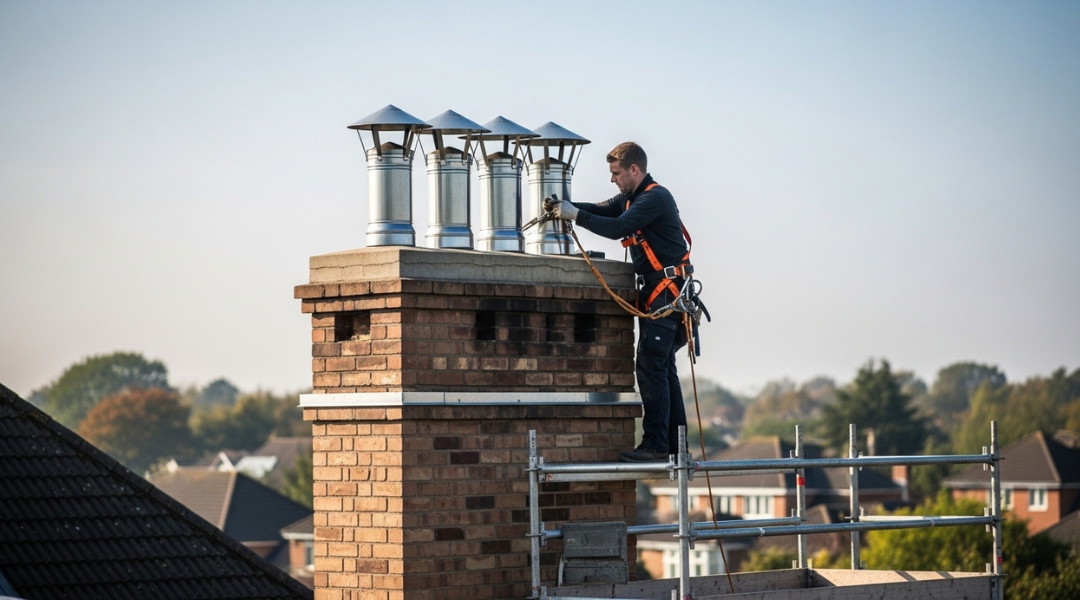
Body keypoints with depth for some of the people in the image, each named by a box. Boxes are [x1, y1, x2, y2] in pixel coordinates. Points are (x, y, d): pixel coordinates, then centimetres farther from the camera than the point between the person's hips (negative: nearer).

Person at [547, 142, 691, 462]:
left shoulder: (655, 197, -15)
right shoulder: (633, 197, 17)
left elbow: (617, 227, -24)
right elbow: (603, 210, 16)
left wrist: (575, 215, -20)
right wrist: (565, 206, -1)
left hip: (666, 290, -11)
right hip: (656, 291, 11)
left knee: (650, 366, -14)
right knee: (662, 367, 11)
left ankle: (655, 445, -16)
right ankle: (675, 442, 14)